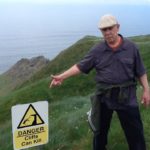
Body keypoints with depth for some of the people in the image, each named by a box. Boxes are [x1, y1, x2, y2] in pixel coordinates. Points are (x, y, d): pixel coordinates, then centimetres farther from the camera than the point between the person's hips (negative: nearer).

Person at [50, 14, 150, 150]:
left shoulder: (131, 47, -4)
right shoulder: (97, 50, -4)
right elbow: (80, 66, -3)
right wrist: (62, 76, -11)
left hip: (126, 96, -1)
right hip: (104, 96, 1)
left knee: (135, 132, 8)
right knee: (100, 129, 16)